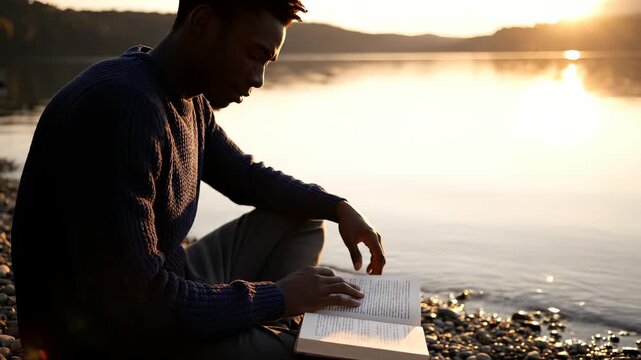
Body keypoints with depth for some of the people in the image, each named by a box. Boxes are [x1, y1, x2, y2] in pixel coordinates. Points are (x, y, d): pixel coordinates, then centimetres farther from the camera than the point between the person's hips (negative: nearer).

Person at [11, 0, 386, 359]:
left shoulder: (191, 98, 2)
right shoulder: (122, 106, -28)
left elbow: (246, 175, 18)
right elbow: (133, 301, -31)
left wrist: (338, 207, 3)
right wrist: (277, 298, -19)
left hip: (165, 288, 10)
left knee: (304, 219, 11)